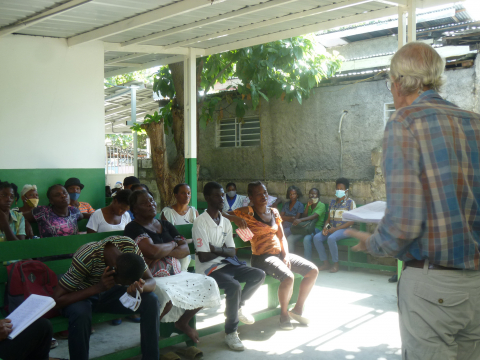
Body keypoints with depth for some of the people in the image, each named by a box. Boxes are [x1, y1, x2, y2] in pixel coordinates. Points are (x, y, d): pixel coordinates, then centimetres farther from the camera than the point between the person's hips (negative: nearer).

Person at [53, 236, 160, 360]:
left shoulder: (130, 247, -21)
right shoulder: (85, 258, -34)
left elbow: (151, 281, -14)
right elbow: (58, 299, -31)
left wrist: (141, 287, -38)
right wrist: (99, 287, -40)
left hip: (109, 294, 4)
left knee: (151, 300, -20)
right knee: (80, 312, -39)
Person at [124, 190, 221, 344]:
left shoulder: (165, 225, 16)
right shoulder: (133, 228, -6)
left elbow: (186, 249, 6)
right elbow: (152, 251, -22)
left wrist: (162, 254, -12)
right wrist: (173, 244, -2)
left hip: (176, 274, 7)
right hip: (151, 278, -7)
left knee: (207, 284, -8)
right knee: (165, 296, -38)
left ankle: (183, 322, 13)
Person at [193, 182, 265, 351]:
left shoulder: (225, 222, 12)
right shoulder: (200, 223, -11)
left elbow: (232, 252, 5)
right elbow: (203, 257, -16)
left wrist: (217, 249, -14)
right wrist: (223, 250, -3)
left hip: (226, 264, 8)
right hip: (208, 268, -8)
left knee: (259, 275, -5)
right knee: (234, 286, -31)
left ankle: (237, 307, 14)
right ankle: (231, 332, -14)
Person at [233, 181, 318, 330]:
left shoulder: (274, 212, 13)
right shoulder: (247, 213, -6)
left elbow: (281, 236, 12)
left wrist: (286, 255, -2)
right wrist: (236, 219, -25)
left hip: (280, 253, 7)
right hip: (262, 257, -7)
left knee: (313, 271, -5)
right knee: (288, 277, -32)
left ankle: (298, 309, 9)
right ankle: (284, 314, -7)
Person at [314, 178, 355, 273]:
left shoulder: (350, 202, 0)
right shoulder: (333, 202, 18)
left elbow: (351, 221, -8)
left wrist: (336, 228, -16)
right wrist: (326, 227, -3)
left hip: (344, 229, -6)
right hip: (332, 229, 6)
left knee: (331, 238, -35)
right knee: (316, 238, -20)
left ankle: (336, 265, -21)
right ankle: (326, 263, -12)